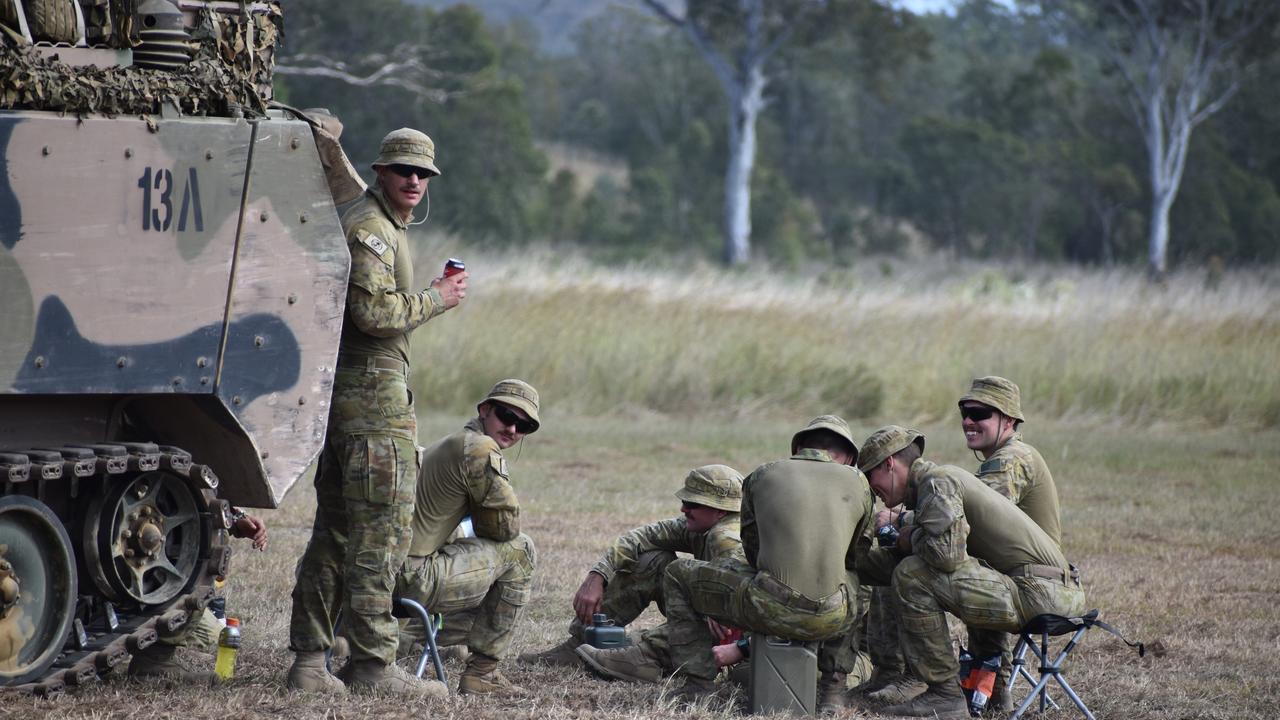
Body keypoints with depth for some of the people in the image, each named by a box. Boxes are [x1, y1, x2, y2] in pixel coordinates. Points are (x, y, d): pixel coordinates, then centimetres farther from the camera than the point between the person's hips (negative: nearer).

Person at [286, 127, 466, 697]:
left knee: (335, 530, 10)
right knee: (380, 528, -9)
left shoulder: (384, 227, 22)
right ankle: (373, 664, -8)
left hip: (344, 394, 11)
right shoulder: (370, 228, -12)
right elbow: (375, 312, -22)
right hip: (373, 393, -11)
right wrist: (436, 298, -11)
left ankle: (309, 660, 12)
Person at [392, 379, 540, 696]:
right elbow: (506, 525, -5)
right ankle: (481, 672, 5)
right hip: (413, 579, -10)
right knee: (519, 549, 3)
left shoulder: (447, 444, 22)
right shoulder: (481, 448, -11)